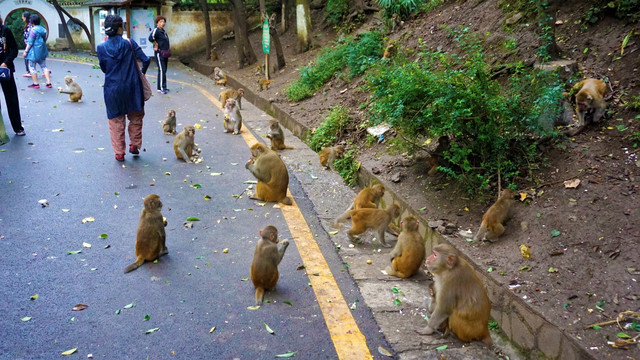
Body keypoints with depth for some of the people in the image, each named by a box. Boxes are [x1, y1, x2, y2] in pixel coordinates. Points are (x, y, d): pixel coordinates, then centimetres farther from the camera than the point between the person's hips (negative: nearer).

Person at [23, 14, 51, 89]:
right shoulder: (43, 29, 7)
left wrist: (26, 51, -8)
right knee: (44, 66, 12)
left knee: (32, 67, 3)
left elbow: (30, 42, -15)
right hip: (42, 51, 8)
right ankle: (48, 82, 7)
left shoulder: (33, 30, -15)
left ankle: (36, 84, 5)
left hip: (34, 51, -7)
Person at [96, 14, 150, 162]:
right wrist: (142, 73, 8)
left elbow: (103, 69, 3)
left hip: (112, 89, 1)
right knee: (135, 117, 21)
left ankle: (119, 153, 17)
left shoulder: (101, 48, -6)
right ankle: (134, 145, 24)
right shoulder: (129, 43, -9)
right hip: (132, 87, -1)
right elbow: (146, 60, -9)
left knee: (116, 121, 12)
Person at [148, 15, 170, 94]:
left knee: (164, 70, 11)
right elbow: (151, 38, -32)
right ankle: (161, 88, -7)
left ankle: (162, 87, 18)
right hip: (159, 53, -9)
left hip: (165, 54, 9)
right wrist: (156, 45, -20)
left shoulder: (163, 31, 13)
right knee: (162, 70, -10)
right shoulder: (156, 30, -14)